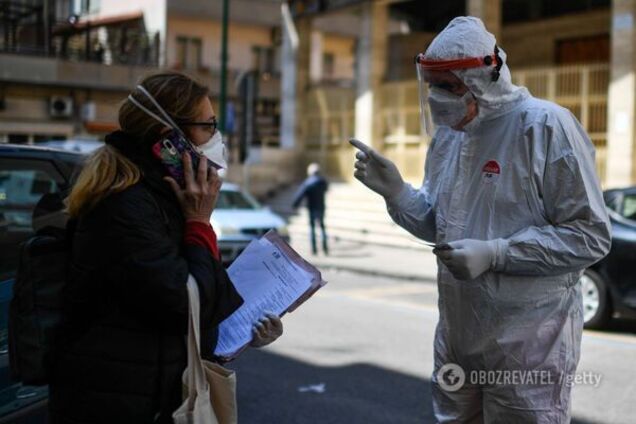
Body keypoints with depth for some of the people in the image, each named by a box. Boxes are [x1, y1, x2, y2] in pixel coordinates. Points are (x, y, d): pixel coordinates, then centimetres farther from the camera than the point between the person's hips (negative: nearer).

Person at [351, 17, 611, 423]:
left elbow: (590, 235, -19)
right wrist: (395, 190, -5)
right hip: (457, 335, 7)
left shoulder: (547, 126, -16)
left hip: (526, 343, -7)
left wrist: (493, 253, -25)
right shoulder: (449, 133, 7)